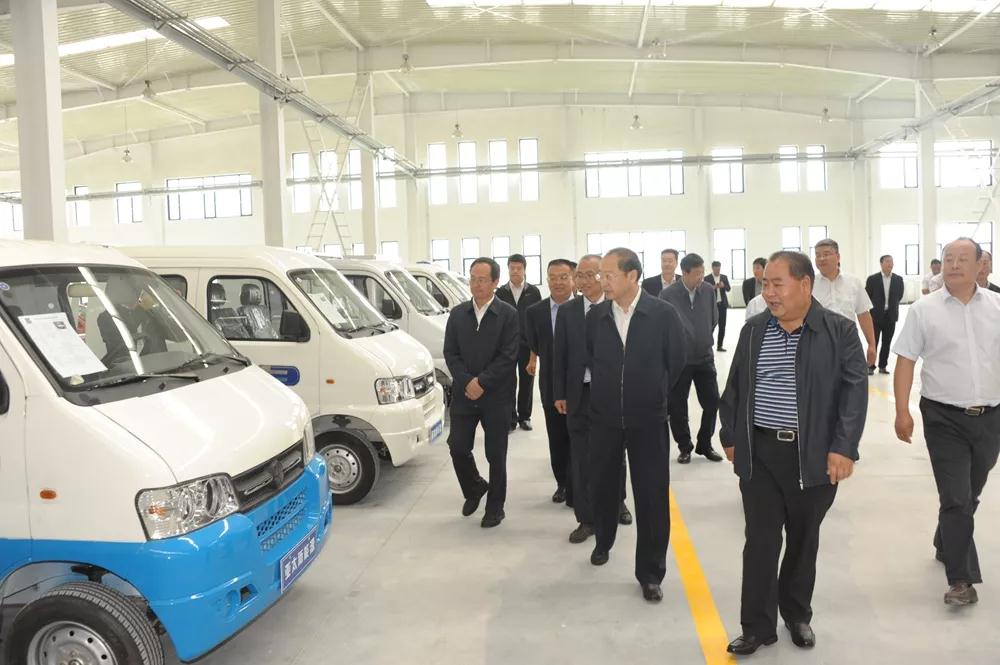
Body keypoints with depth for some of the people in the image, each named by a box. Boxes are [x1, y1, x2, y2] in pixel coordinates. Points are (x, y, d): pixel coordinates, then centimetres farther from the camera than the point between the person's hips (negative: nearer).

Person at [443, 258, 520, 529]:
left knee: (496, 454, 5)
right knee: (458, 447, 2)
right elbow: (450, 354, 3)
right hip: (464, 394, 3)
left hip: (496, 396, -3)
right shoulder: (457, 314, 6)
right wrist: (467, 382, -11)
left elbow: (508, 356, -11)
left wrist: (482, 383, -15)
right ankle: (475, 488, 30)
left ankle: (495, 506, 22)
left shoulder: (509, 315, -6)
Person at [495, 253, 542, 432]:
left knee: (526, 382, 8)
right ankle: (511, 418, 8)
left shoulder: (533, 292, 3)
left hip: (528, 344, 0)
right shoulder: (501, 292, 5)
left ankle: (524, 417, 19)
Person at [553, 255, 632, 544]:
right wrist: (559, 394, 1)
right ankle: (586, 518, 16)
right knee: (581, 459, 5)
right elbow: (559, 354, 4)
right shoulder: (567, 311, 2)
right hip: (579, 393, 1)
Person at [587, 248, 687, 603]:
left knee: (652, 495, 2)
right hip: (603, 417, 3)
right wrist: (606, 392, 11)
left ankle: (650, 572, 14)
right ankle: (603, 541, 42)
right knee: (603, 485, 16)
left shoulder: (663, 314, -10)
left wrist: (654, 395, 9)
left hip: (647, 418, -2)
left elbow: (676, 360, 1)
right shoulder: (595, 316, -3)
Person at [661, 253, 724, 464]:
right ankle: (685, 447, 22)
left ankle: (704, 444, 23)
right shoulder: (668, 294, -14)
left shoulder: (709, 290, -3)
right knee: (677, 406, 5)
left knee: (712, 402, 5)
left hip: (704, 356, 3)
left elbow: (714, 318, 11)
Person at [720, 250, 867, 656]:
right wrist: (730, 437, 8)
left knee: (804, 540, 14)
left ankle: (798, 615, 33)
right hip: (760, 454, 2)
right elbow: (735, 387, 11)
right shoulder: (753, 331, 5)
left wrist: (843, 448, -14)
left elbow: (854, 391, -8)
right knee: (760, 541, 3)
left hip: (814, 455, -1)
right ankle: (757, 626, 14)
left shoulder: (839, 331, -5)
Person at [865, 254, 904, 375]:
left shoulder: (898, 279, 2)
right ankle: (870, 366, 9)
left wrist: (892, 306, 12)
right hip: (876, 315, -2)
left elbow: (899, 296, 13)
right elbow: (867, 297, 0)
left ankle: (883, 366, 17)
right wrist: (874, 309, 2)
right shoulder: (872, 279, -5)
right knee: (873, 342, 2)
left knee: (886, 343, 8)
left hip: (891, 315, 3)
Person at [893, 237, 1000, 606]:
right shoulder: (924, 309, -4)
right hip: (944, 418, -3)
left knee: (969, 497, 18)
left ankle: (945, 546, 41)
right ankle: (961, 579, 4)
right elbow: (905, 361, -3)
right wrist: (902, 412, -8)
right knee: (957, 499, -5)